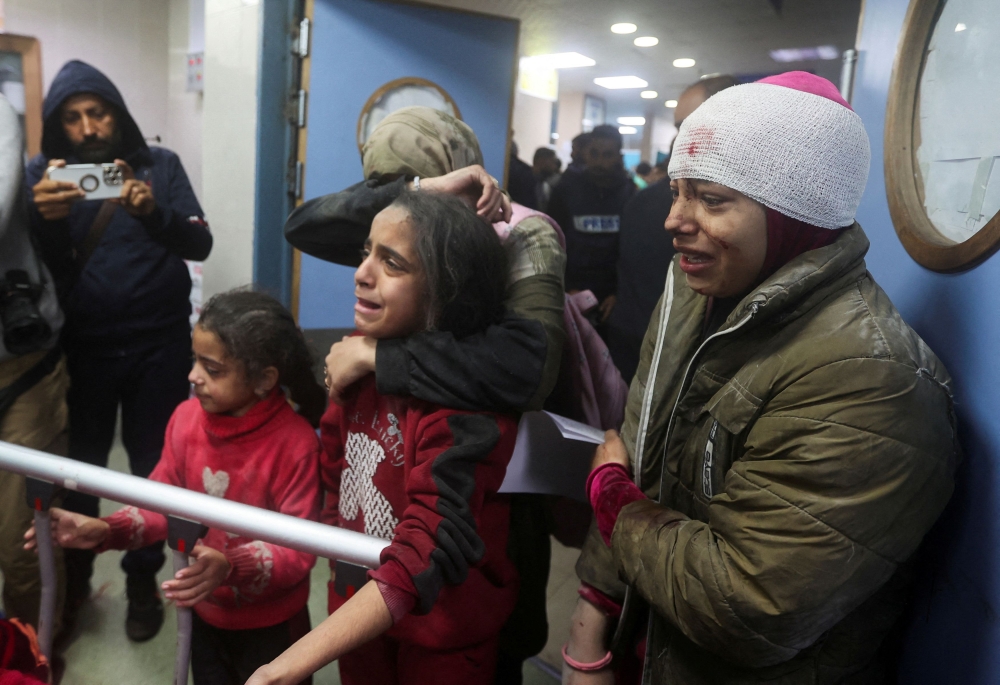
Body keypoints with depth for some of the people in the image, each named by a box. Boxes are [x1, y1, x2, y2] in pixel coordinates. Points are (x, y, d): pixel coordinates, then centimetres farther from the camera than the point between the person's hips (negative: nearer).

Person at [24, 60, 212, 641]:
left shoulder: (160, 165, 1)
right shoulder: (42, 174, 3)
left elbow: (200, 244, -8)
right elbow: (39, 266, -6)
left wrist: (154, 211, -28)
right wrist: (44, 218, -27)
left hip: (159, 346, 0)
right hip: (82, 348, 1)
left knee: (153, 465, 6)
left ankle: (144, 581, 24)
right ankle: (73, 577, 28)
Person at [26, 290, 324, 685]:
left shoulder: (295, 443, -29)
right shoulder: (186, 418, -10)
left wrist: (232, 568, -43)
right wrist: (108, 530, -18)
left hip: (271, 626, -5)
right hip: (205, 613, 5)